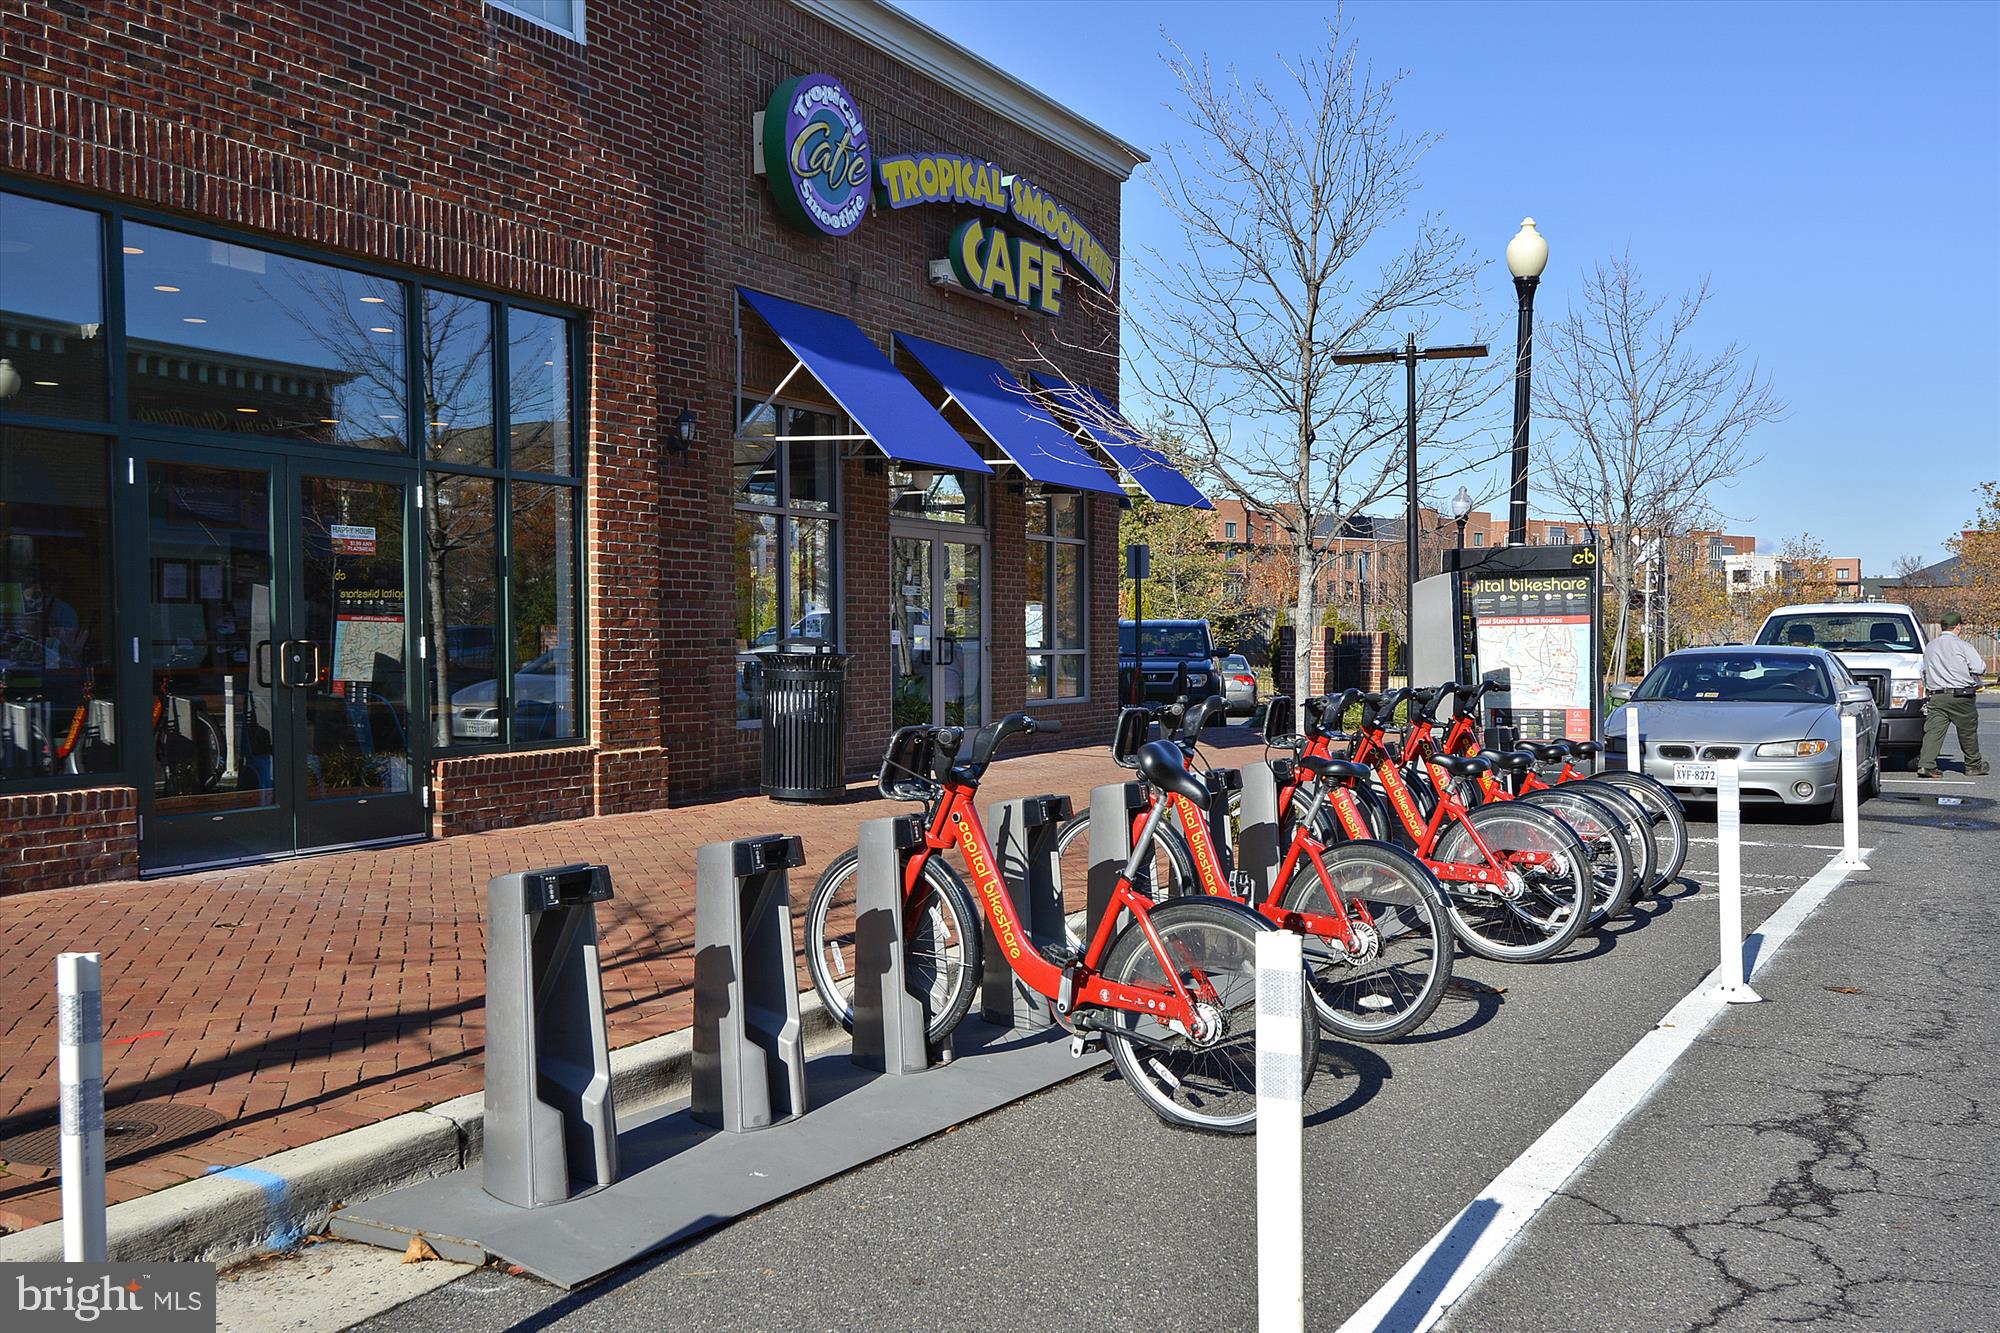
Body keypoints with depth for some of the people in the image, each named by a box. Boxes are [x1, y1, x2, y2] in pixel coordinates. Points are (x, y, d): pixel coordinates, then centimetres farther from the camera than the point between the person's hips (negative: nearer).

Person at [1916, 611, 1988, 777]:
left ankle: (1925, 764, -16)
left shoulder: (1929, 647, 10)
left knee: (1933, 730, -3)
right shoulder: (1962, 645, -6)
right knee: (1968, 731, 11)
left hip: (1935, 696, 3)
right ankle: (1973, 764, 25)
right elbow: (1980, 668, -7)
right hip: (1961, 696, -3)